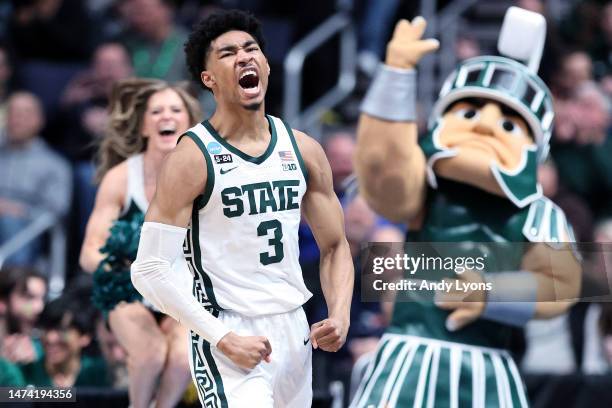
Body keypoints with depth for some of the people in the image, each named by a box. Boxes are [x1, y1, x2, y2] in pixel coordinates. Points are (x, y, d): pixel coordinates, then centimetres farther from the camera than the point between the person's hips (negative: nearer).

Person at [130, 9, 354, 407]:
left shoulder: (303, 150, 6)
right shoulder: (192, 158, -10)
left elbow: (334, 245, 15)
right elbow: (149, 270, -13)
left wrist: (340, 314, -4)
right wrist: (223, 339, -19)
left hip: (294, 331, 6)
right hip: (229, 335, -6)